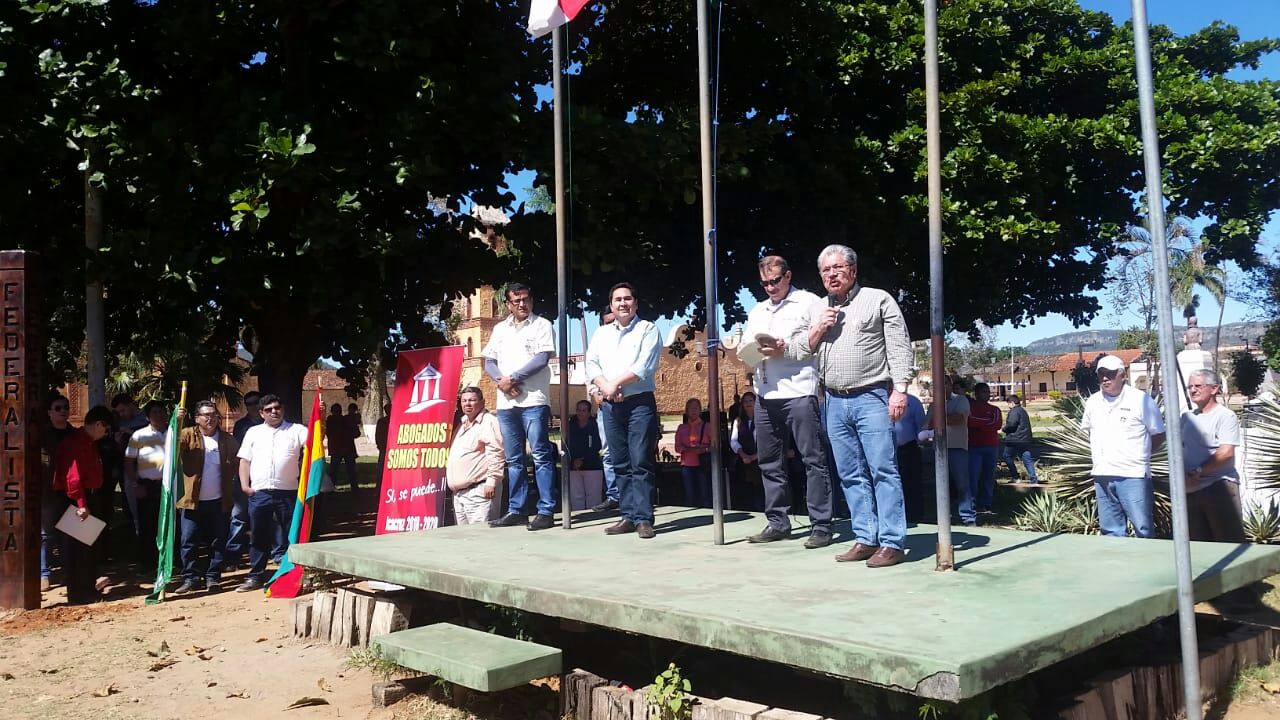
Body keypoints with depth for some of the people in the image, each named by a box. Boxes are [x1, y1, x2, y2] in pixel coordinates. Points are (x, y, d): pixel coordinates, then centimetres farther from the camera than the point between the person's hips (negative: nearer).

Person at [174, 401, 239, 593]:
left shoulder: (228, 440, 8)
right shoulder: (188, 435, 2)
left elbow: (237, 464, 12)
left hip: (219, 501, 2)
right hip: (192, 500, -2)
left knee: (218, 541, 6)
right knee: (188, 541, 1)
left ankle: (212, 577, 16)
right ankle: (190, 578, 10)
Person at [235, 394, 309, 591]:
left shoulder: (296, 430, 5)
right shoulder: (253, 432, 13)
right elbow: (245, 460, 12)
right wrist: (244, 485, 2)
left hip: (288, 492, -2)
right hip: (259, 493, 2)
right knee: (258, 536, 9)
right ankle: (256, 576, 19)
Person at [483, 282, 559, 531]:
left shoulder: (542, 325, 3)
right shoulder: (499, 329, 17)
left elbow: (542, 359, -8)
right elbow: (489, 362, 15)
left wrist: (513, 377, -10)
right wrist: (501, 380, -5)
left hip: (534, 401, -5)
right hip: (506, 403, 5)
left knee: (541, 456, -6)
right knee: (513, 459, 9)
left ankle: (546, 511, -5)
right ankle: (516, 510, 15)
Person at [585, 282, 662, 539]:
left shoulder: (647, 329, 2)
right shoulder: (601, 333, 17)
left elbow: (645, 365, -10)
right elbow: (591, 364, 9)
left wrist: (616, 383, -12)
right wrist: (604, 386, -9)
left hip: (639, 402, -5)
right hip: (610, 405, 5)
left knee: (641, 462, -8)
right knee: (620, 464, 6)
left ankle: (643, 518, -7)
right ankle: (628, 516, 11)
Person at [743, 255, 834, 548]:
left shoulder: (809, 303, 3)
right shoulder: (757, 311, 23)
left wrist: (786, 350, -15)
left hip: (799, 393, -6)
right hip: (765, 395, 7)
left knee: (813, 461, -4)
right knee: (770, 462, 10)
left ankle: (821, 526, -1)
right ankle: (777, 523, 19)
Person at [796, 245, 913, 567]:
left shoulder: (878, 300, 1)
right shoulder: (816, 310, 17)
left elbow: (899, 347, -3)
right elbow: (801, 351, 16)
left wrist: (899, 389, -12)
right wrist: (818, 328, -1)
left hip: (871, 398, -5)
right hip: (835, 402, 6)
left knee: (883, 470, -7)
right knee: (851, 475, 7)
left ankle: (892, 543, -5)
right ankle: (866, 539, 13)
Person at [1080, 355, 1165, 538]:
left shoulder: (1141, 400, -4)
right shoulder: (1092, 402, 10)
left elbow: (1159, 435, 2)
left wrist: (1138, 453, 1)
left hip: (1133, 475, -5)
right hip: (1102, 476, 5)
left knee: (1143, 529, -4)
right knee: (1111, 531, 11)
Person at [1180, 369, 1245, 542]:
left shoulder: (1225, 416, -5)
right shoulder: (1186, 417, 14)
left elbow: (1226, 453, -15)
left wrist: (1197, 473, -13)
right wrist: (1183, 475, -3)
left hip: (1218, 487, -6)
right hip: (1190, 489, 6)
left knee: (1228, 541, -5)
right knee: (1198, 545, 12)